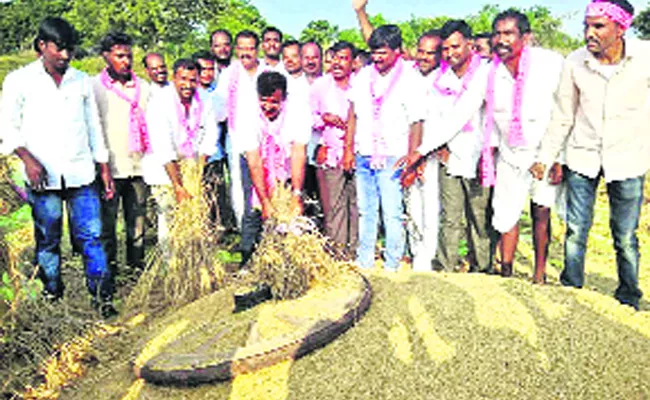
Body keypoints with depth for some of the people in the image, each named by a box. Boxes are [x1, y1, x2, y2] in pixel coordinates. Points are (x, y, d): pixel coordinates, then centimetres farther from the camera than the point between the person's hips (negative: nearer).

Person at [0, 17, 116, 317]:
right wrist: (28, 159, -13)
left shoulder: (82, 82, 12)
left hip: (81, 174, 2)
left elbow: (94, 127, 16)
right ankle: (52, 297, 18)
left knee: (90, 236, -2)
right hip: (43, 176, -1)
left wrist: (104, 167, 12)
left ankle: (102, 297, 2)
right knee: (47, 240, 6)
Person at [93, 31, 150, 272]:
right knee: (107, 219, 3)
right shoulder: (94, 87, 1)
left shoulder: (143, 87, 12)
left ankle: (137, 263, 18)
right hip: (109, 168, -3)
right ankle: (109, 266, 15)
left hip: (138, 166, 3)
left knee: (138, 218, 7)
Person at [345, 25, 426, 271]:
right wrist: (349, 148, 9)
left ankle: (392, 267, 10)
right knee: (365, 212, 11)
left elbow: (416, 123, -6)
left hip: (392, 158, -5)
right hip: (363, 156, 5)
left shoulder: (410, 79, -3)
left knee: (392, 215, -3)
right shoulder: (364, 75, 11)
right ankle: (364, 264, 22)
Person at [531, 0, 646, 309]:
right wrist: (545, 158, 5)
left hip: (627, 158, -1)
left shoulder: (644, 57, -10)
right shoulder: (575, 62, -6)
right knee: (576, 231, 5)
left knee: (625, 237, 7)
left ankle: (628, 301, 27)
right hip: (582, 157, 1)